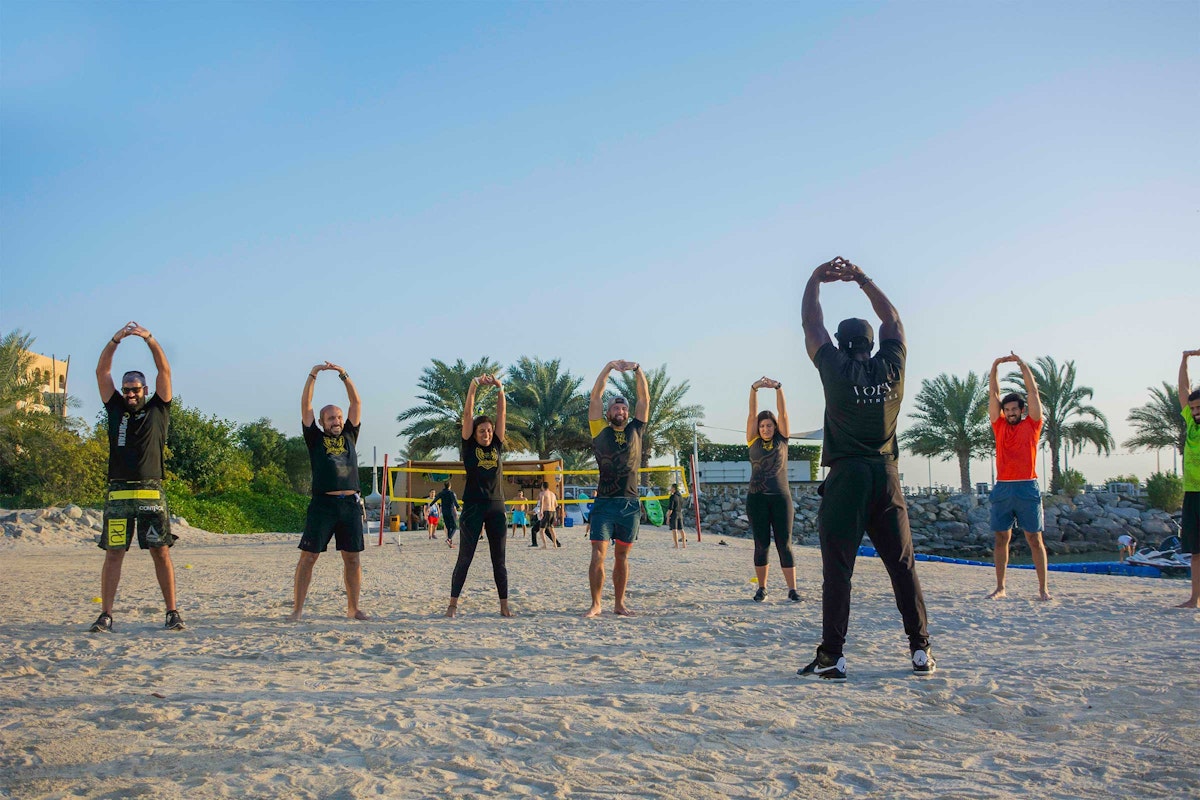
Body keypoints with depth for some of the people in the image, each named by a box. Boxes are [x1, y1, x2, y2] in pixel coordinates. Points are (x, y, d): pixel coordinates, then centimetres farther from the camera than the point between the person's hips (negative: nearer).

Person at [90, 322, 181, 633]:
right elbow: (102, 372, 9)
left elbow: (164, 370, 3)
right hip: (118, 493, 2)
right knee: (113, 554, 0)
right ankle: (105, 616, 2)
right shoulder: (115, 409, 15)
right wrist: (115, 341, -2)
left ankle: (172, 613, 3)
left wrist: (149, 339, -6)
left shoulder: (157, 409, 11)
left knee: (161, 553, -1)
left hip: (151, 493, -1)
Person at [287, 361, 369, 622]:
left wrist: (343, 375, 6)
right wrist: (312, 375, -2)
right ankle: (297, 609, 0)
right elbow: (305, 406, 3)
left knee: (353, 558, 5)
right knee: (308, 556, -4)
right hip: (323, 503, -3)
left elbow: (356, 403, 13)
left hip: (350, 504, 3)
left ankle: (353, 608, 15)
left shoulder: (350, 436, 16)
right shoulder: (315, 438, 9)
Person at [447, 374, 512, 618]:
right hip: (473, 506, -3)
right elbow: (467, 415, -6)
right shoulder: (469, 447, 3)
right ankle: (453, 604, 3)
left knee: (499, 560, 6)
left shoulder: (497, 447, 10)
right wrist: (473, 387, -14)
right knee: (465, 558, -1)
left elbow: (502, 415, 3)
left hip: (496, 507, 3)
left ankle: (504, 605, 10)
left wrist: (500, 389, -8)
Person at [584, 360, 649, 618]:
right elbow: (595, 397, -2)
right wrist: (609, 367, -6)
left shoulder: (635, 430, 11)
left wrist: (637, 369, -2)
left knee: (622, 556, 9)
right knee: (598, 555, -8)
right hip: (605, 502, -3)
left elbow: (645, 399, 7)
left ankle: (619, 603, 17)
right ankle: (595, 604, 0)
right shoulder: (600, 431, 5)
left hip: (630, 504, 3)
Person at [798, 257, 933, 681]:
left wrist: (817, 278, 19)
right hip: (887, 477, 4)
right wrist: (860, 278, 24)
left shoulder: (836, 370, -4)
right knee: (903, 567, 8)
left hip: (847, 478, -3)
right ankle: (921, 650, 10)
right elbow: (892, 318, 20)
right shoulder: (891, 367, 4)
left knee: (837, 570, -3)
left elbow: (811, 324, 7)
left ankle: (832, 656, -5)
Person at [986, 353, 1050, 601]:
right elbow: (993, 394, 11)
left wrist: (1022, 364, 6)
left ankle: (1043, 587, 6)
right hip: (1002, 488, 3)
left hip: (1027, 488, -2)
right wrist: (995, 367, 6)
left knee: (1034, 538, 1)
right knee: (1001, 538, 4)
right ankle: (1000, 588, 9)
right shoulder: (1000, 426, 13)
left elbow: (1032, 390, 5)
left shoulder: (1032, 425, 7)